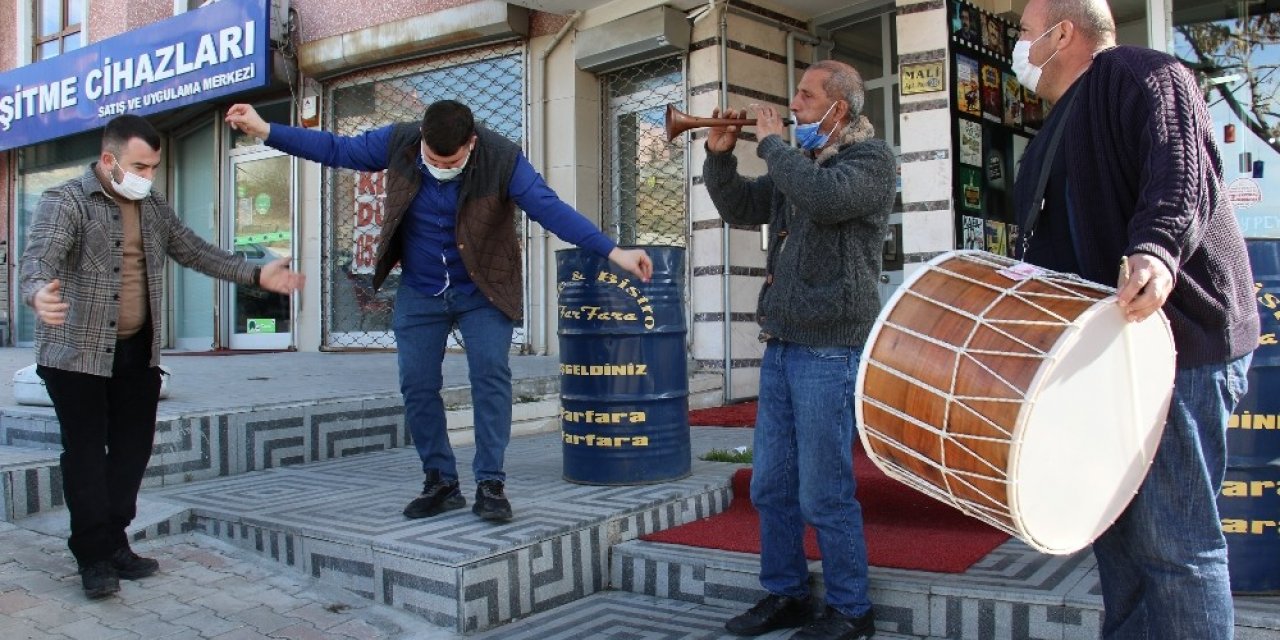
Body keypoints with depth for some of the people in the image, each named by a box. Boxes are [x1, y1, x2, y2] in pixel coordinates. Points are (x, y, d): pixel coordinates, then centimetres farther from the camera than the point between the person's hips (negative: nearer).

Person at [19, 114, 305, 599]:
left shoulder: (154, 208, 11)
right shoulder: (65, 202, -10)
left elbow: (194, 251, 16)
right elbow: (38, 257, -24)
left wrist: (256, 275, 8)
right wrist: (39, 294, -47)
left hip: (138, 352, 6)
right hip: (78, 354, -6)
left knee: (132, 449, 9)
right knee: (86, 453, -3)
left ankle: (114, 544, 21)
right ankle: (95, 558, 6)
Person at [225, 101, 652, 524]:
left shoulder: (502, 159, -20)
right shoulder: (399, 142, -11)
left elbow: (550, 208, -25)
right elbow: (336, 149, 1)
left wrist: (613, 252, -33)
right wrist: (265, 131, -2)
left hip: (483, 291, -3)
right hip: (419, 294, 3)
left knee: (491, 375, -15)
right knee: (417, 385, 2)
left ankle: (490, 484, -6)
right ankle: (440, 483, 15)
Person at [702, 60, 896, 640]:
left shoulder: (870, 158, -5)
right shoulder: (798, 161, 18)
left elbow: (824, 197, -25)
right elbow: (740, 208, 23)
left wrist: (772, 143, -12)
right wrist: (720, 157, 7)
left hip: (830, 348, -8)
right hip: (781, 345, 8)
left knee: (824, 494, -2)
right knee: (770, 487, 12)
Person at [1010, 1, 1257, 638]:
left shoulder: (1144, 76, -4)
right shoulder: (1062, 126, 23)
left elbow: (1183, 170, -22)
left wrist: (1156, 249, -39)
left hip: (1176, 338, -10)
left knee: (1172, 541, -7)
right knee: (1115, 524, 14)